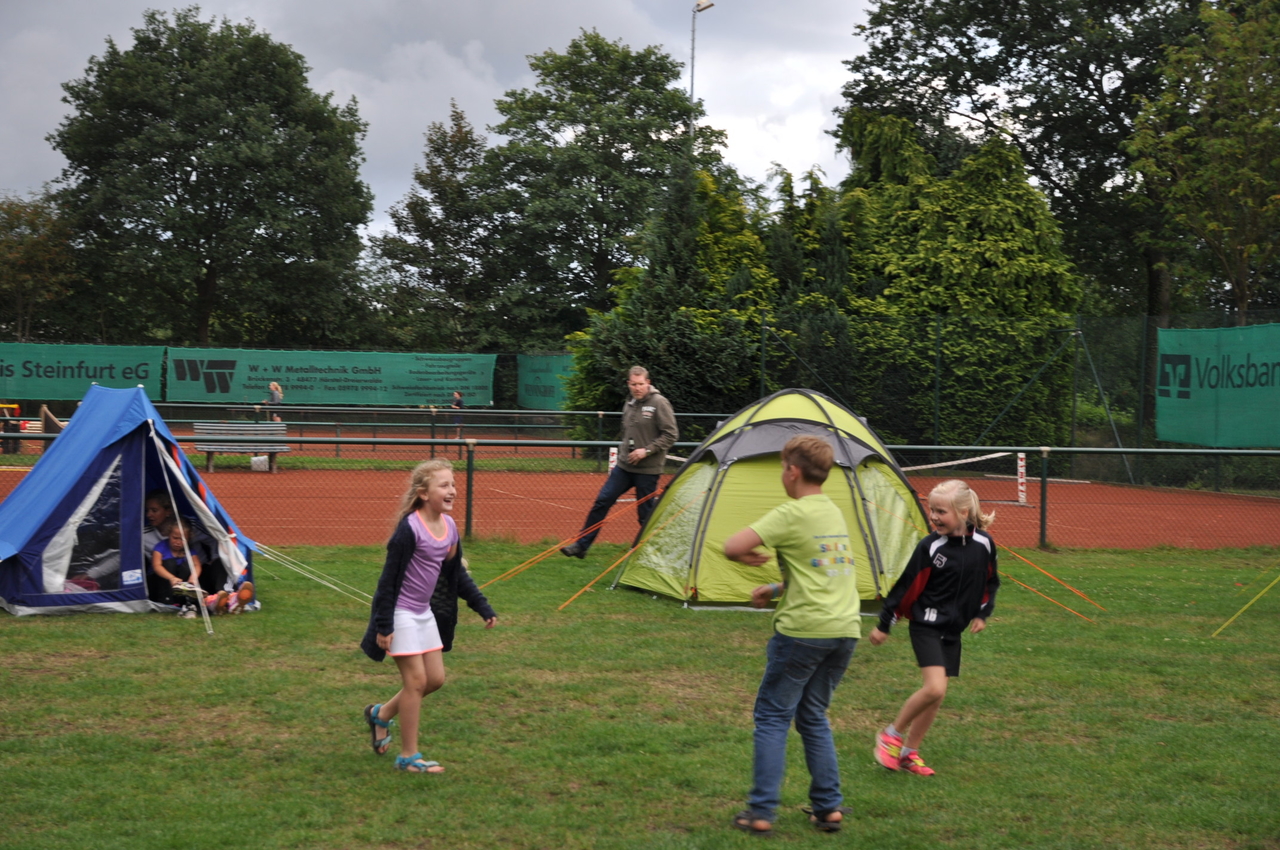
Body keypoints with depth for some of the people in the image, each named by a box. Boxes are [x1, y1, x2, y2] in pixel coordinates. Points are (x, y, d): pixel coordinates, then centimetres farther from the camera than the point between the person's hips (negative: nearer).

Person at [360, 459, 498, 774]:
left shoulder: (449, 527, 1)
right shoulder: (410, 529, -22)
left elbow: (458, 576, 13)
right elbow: (390, 579, -19)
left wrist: (484, 608, 10)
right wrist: (384, 626, -18)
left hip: (425, 613, 8)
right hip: (401, 614, -8)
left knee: (436, 679, 10)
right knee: (416, 680, -5)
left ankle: (380, 713, 31)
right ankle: (408, 756, 7)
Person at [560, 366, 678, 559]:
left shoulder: (659, 404, -11)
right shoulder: (629, 404, 10)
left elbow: (671, 435, -13)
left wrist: (647, 451, -18)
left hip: (648, 470, -6)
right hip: (624, 467, 6)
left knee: (645, 514, 1)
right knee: (602, 501, 2)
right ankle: (581, 545, 6)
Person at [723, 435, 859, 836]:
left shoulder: (792, 514, -11)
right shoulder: (835, 512, 14)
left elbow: (732, 547, -19)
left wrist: (750, 558, 3)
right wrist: (777, 588, 18)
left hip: (803, 631, -7)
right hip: (845, 630, 7)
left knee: (772, 716, 3)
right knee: (814, 716, 18)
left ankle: (761, 811, 1)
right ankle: (829, 807, 14)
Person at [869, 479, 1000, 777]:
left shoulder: (983, 544, -4)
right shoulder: (931, 547, -14)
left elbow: (990, 582, 15)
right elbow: (906, 586, -8)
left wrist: (983, 613, 10)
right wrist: (884, 624, -3)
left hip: (953, 630, 5)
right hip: (926, 626, -5)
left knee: (936, 694, 8)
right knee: (935, 688, -19)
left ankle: (909, 753, 22)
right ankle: (891, 735, 0)